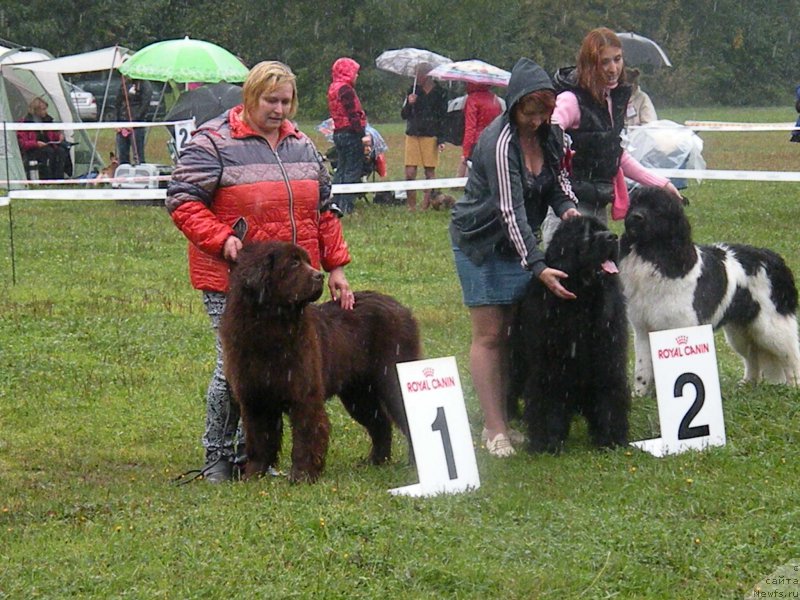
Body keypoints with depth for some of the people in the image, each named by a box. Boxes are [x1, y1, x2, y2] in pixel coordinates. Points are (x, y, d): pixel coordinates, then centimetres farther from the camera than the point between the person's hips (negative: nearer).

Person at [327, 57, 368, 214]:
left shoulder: (333, 89, 13)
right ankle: (347, 206, -8)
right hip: (350, 134, -9)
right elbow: (353, 114, -19)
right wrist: (362, 135, -18)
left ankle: (336, 204, 16)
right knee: (352, 171, -5)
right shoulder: (346, 90, -15)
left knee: (340, 170, 14)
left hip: (338, 132, 9)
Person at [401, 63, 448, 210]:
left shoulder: (439, 93, 1)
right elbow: (404, 115, 10)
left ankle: (426, 206, 5)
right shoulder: (413, 90, 9)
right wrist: (409, 104, -11)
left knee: (430, 173, 0)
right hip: (413, 136, 2)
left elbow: (442, 118, 3)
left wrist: (441, 140, -4)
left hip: (430, 137, -2)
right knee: (410, 173, -5)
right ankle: (411, 206, 2)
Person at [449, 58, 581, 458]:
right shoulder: (499, 142, -26)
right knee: (488, 334, -7)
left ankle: (500, 422, 9)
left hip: (517, 243, 7)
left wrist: (567, 206, -11)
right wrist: (539, 267, -37)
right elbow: (511, 211, -31)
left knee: (509, 332, 6)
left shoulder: (550, 134, -2)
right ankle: (494, 429, -8)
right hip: (480, 243, -7)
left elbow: (557, 176, 13)